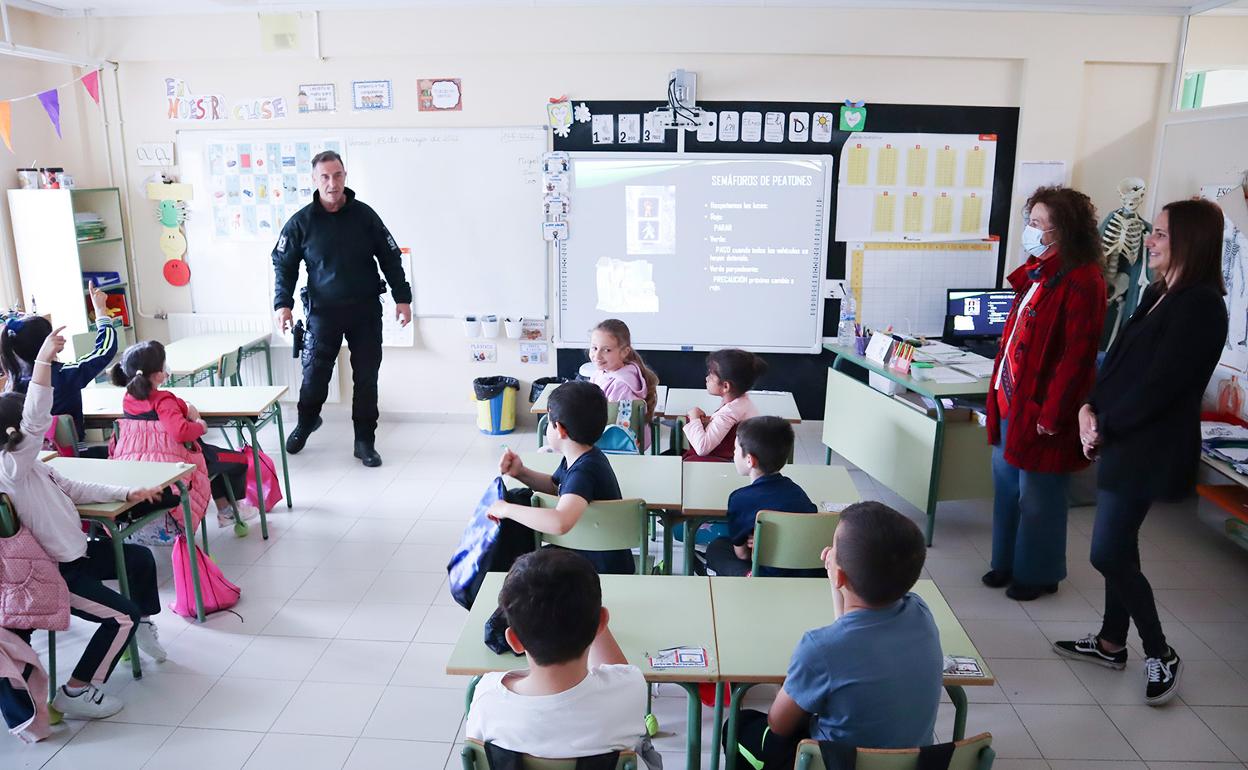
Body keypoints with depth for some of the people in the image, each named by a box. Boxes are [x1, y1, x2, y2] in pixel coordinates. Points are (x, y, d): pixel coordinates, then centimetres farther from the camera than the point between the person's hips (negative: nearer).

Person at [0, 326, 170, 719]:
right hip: (54, 572, -10)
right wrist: (43, 361, -49)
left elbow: (74, 489, 17)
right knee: (123, 615, -13)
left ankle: (143, 625, 41)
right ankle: (75, 693, 0)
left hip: (74, 553, 10)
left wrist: (126, 493, 12)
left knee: (141, 558, 22)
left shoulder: (32, 466, 7)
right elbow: (36, 423, -40)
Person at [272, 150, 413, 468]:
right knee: (314, 375, 4)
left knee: (366, 378, 4)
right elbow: (284, 264, 6)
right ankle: (306, 422, 35)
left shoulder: (364, 215, -1)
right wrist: (282, 303, -6)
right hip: (323, 311, 0)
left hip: (366, 311, 1)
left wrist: (402, 298, 0)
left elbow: (391, 258, 5)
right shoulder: (302, 221, -2)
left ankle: (365, 441, 16)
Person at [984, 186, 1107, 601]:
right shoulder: (1037, 272, 10)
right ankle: (1007, 563, 34)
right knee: (1006, 489, 18)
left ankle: (1037, 575, 25)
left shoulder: (1081, 282, -17)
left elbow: (1077, 356, -20)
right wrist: (1001, 392, 15)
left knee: (1036, 498, 7)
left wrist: (1051, 416, -18)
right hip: (1011, 402, 9)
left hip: (1040, 411, -9)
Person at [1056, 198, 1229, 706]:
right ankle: (1111, 642, 31)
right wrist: (1091, 408, -2)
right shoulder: (1159, 294, 11)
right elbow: (1119, 360, 12)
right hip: (1122, 442, 9)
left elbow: (1159, 385, -20)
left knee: (1108, 554, -4)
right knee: (1118, 549, 16)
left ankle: (1161, 656, 15)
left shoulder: (1200, 306, -17)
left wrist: (1105, 426, -11)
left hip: (1147, 450, -9)